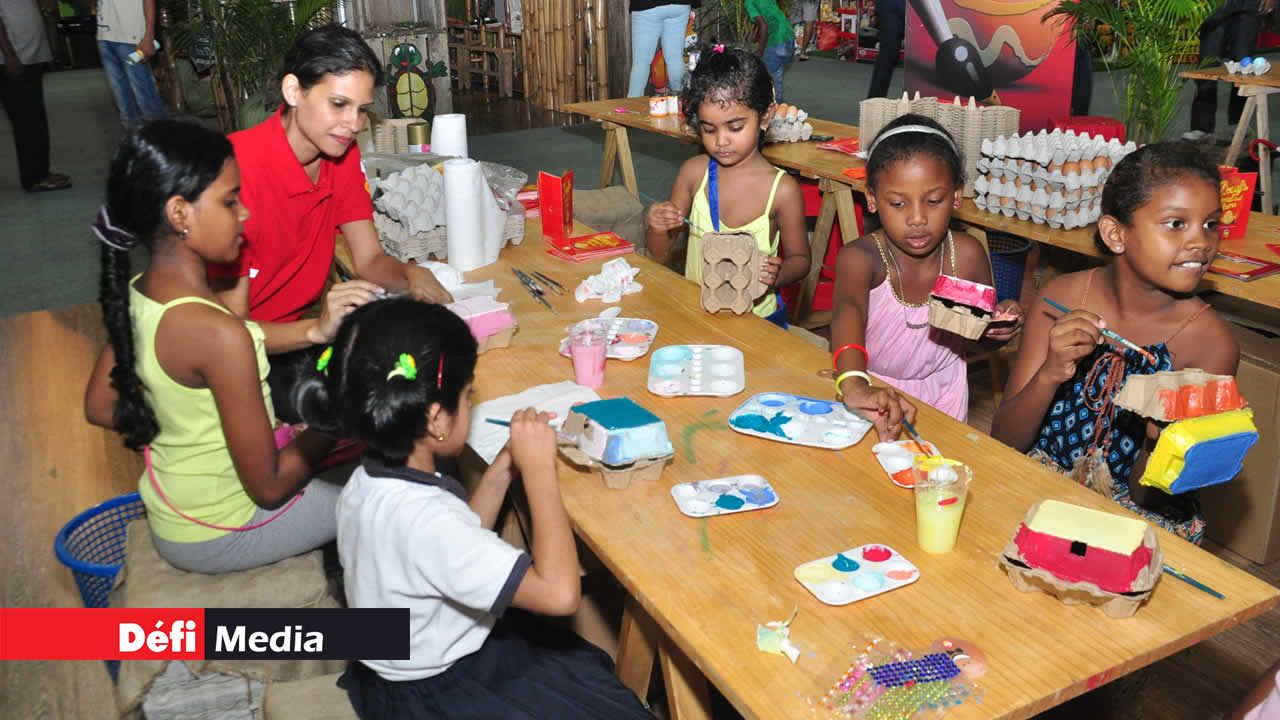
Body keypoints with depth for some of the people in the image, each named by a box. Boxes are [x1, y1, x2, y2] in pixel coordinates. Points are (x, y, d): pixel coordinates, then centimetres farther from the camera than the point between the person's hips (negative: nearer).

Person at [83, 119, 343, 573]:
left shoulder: (135, 296, -8)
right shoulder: (220, 334, -33)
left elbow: (100, 408, 8)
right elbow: (269, 486, -25)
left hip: (168, 513, 8)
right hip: (217, 535, -8)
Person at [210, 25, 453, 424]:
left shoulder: (342, 154, -2)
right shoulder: (237, 168, -25)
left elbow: (370, 259, 1)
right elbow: (229, 329, -23)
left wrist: (411, 275, -22)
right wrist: (317, 329, -42)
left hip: (301, 330, 7)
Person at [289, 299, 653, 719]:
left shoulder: (374, 481, -7)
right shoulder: (423, 517, -37)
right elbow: (560, 592, -38)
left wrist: (502, 469, -6)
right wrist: (538, 468, -31)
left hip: (424, 661, 9)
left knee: (593, 668, 20)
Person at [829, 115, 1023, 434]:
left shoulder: (967, 256, -12)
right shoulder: (861, 257, -22)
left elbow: (984, 335, 5)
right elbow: (848, 311, -44)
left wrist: (999, 324, -19)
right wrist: (854, 384, -63)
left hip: (941, 394, 2)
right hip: (873, 386, -2)